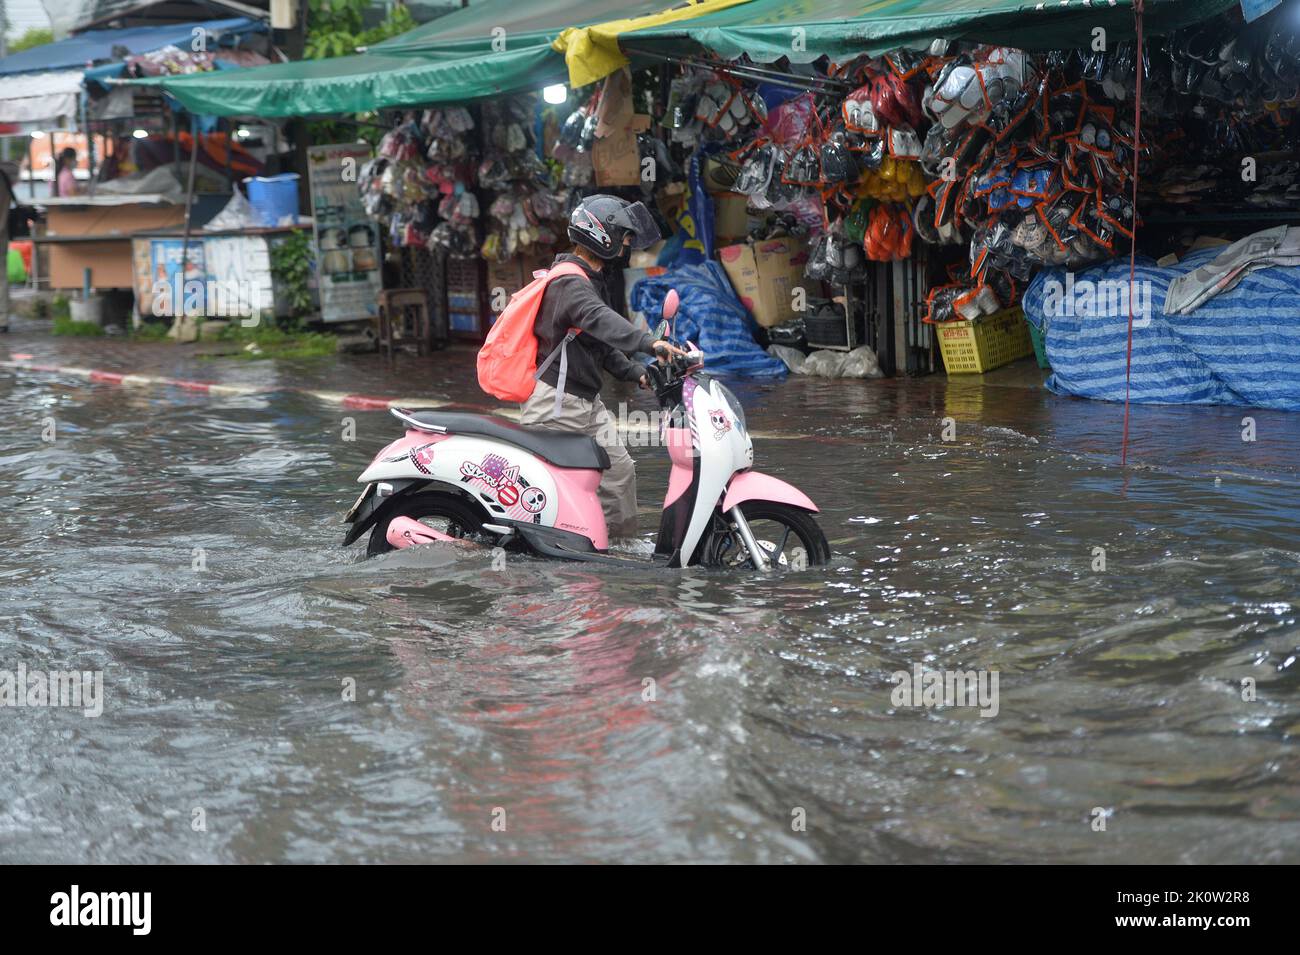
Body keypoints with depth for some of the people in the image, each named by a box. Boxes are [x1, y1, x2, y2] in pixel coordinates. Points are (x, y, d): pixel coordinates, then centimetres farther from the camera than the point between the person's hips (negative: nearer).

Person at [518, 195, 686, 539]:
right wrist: (649, 343, -52)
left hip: (587, 403, 10)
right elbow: (598, 319, -39)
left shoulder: (592, 281, 16)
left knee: (620, 472, 5)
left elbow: (601, 343, 20)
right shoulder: (570, 282, -18)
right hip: (556, 404, -10)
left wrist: (636, 373, 5)